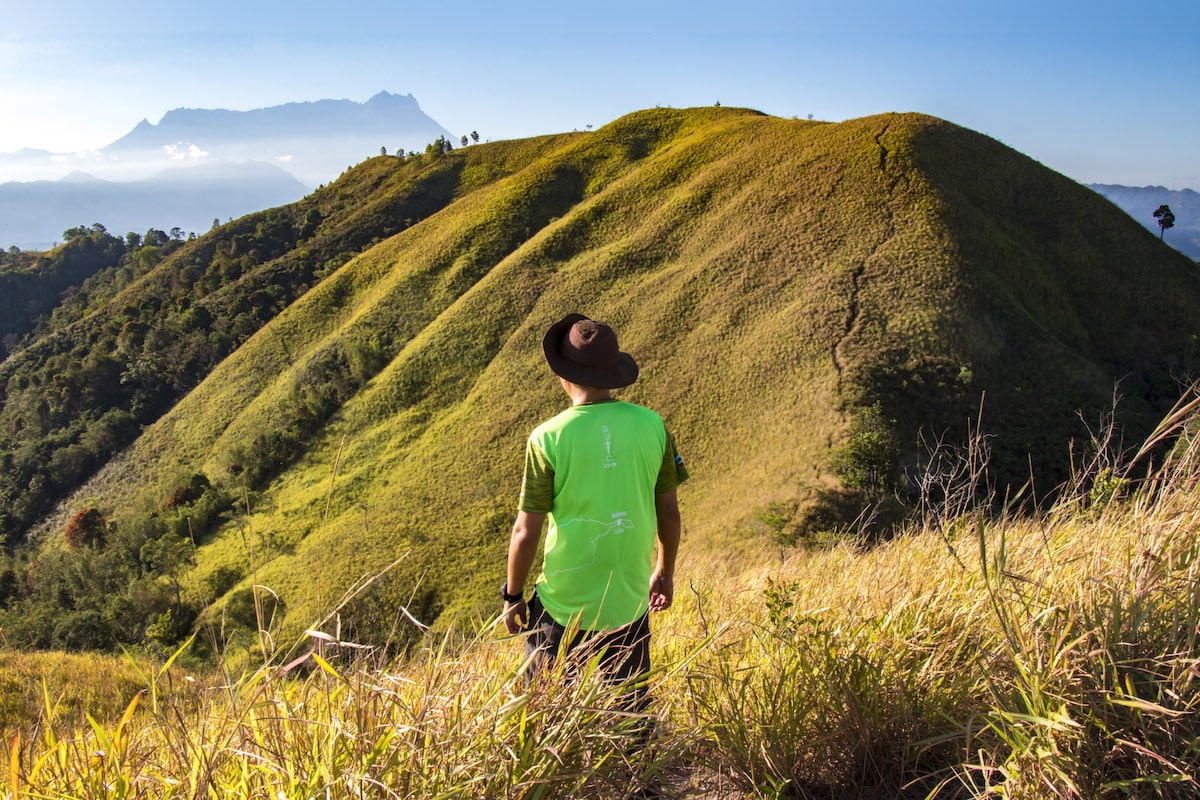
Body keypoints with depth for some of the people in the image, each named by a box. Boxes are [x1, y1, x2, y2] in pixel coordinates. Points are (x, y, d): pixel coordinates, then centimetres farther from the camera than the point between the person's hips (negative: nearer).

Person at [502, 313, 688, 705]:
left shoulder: (548, 438, -16)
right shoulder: (652, 425, -7)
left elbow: (526, 531, -11)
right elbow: (669, 511, 3)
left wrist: (513, 597, 4)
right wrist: (665, 571, 19)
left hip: (565, 606, -3)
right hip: (630, 602, 3)